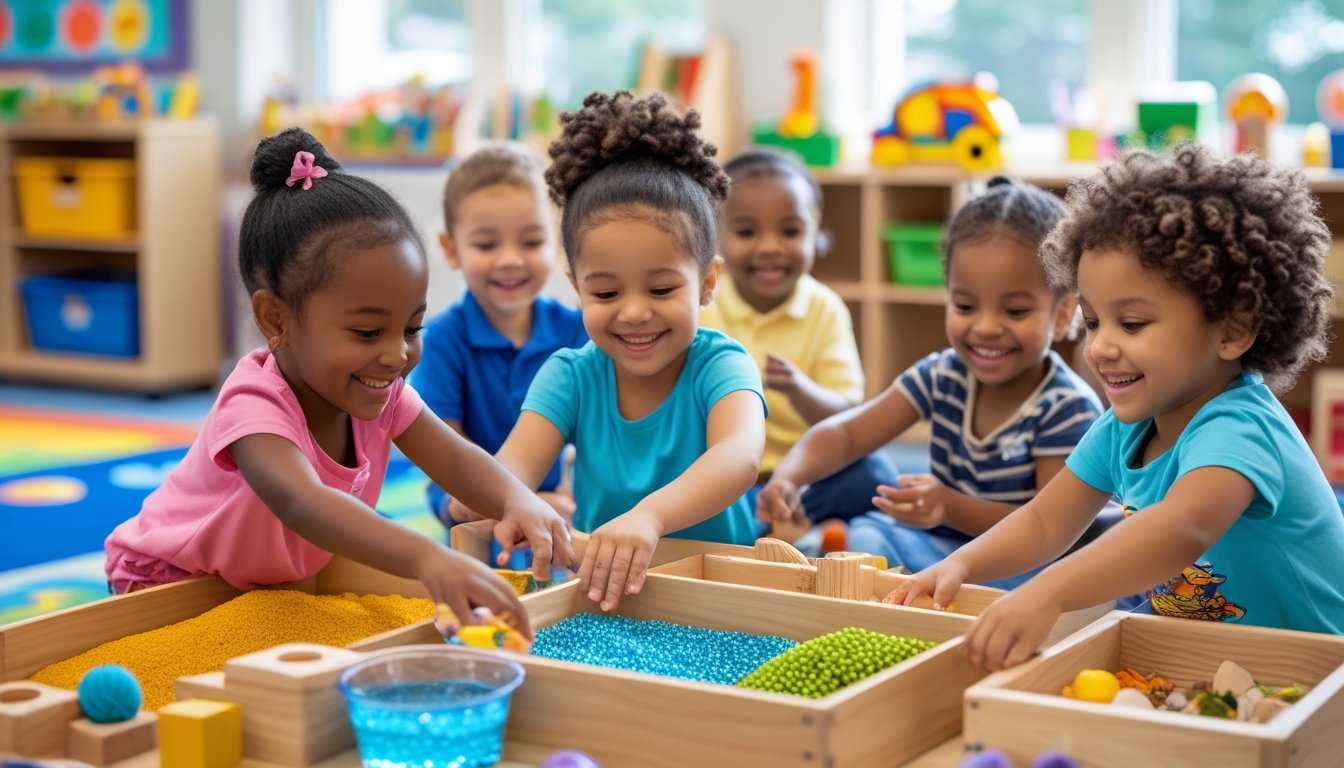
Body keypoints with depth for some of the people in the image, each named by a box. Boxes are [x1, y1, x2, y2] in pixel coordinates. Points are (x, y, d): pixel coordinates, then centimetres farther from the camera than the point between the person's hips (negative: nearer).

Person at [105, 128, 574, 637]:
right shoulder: (254, 405, -39)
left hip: (284, 582, 6)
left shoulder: (379, 391, -16)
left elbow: (456, 460, -19)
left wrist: (519, 501, -45)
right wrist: (426, 558, -75)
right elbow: (299, 501, -57)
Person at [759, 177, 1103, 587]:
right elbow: (846, 433, -4)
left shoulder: (1069, 409, -15)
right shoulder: (942, 376, 0)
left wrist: (950, 507, -34)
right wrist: (788, 477, -27)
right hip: (940, 547, 3)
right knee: (867, 535, -23)